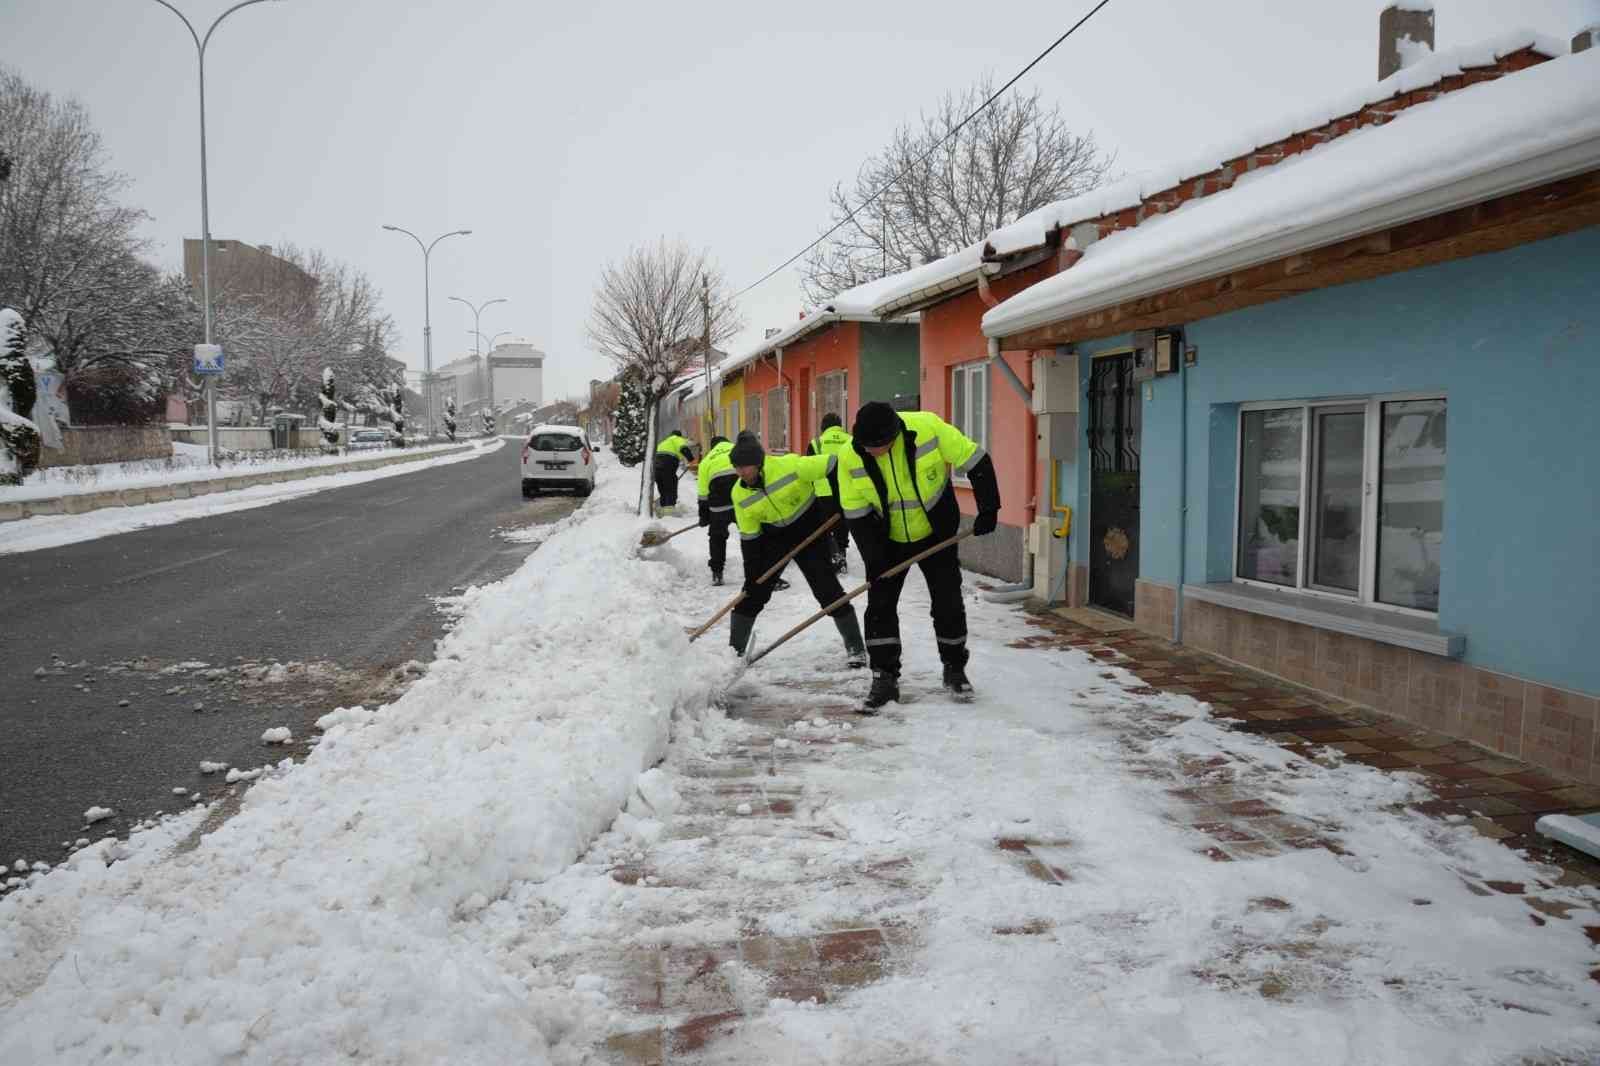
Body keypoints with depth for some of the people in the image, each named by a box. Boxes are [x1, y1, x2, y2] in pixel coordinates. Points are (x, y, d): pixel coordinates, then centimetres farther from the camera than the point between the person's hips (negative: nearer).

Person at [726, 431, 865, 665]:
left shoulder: (790, 466, -29)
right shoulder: (740, 494, -14)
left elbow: (835, 465, -23)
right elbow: (749, 538, -6)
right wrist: (751, 574, -8)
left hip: (809, 530, -3)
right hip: (773, 537, 3)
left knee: (827, 589, -6)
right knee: (753, 592, 0)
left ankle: (855, 647, 7)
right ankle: (735, 649, 15)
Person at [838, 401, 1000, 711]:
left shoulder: (927, 427, -28)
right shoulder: (850, 458, -21)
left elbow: (975, 463, -17)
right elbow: (856, 513, -12)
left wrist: (988, 510, -18)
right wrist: (874, 559, -17)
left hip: (936, 533, -1)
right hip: (888, 539, 1)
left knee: (948, 602, 4)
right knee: (880, 604, -5)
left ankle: (954, 668, 25)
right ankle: (885, 678, 5)